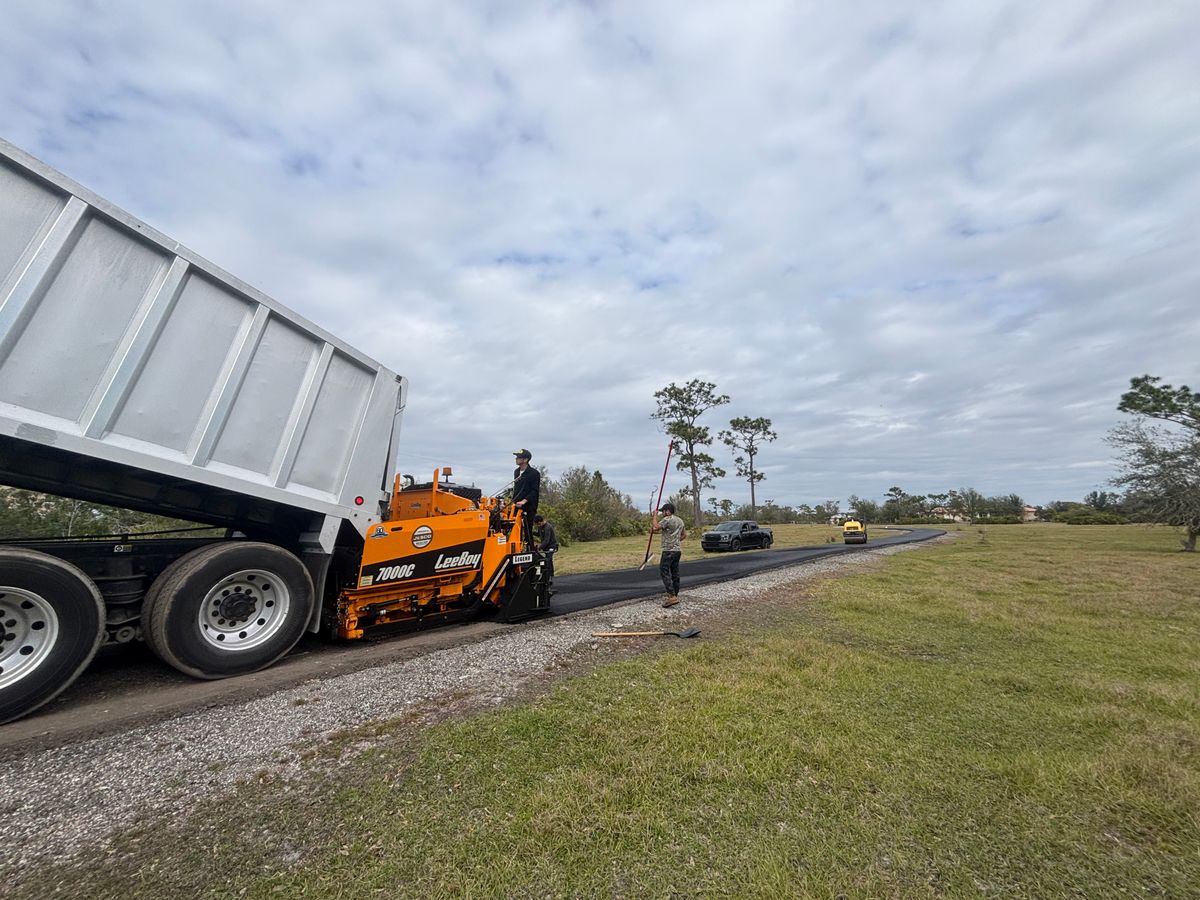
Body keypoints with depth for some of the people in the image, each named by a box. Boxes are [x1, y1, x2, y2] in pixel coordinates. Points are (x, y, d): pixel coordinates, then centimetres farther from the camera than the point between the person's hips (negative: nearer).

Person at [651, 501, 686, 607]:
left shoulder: (667, 519, -13)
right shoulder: (680, 520, 15)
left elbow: (655, 528, -21)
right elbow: (684, 534, 24)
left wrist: (655, 515, -9)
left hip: (669, 551, -9)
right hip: (678, 550, 9)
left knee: (664, 572, -9)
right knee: (675, 573, 13)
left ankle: (672, 596, -15)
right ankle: (675, 595, 19)